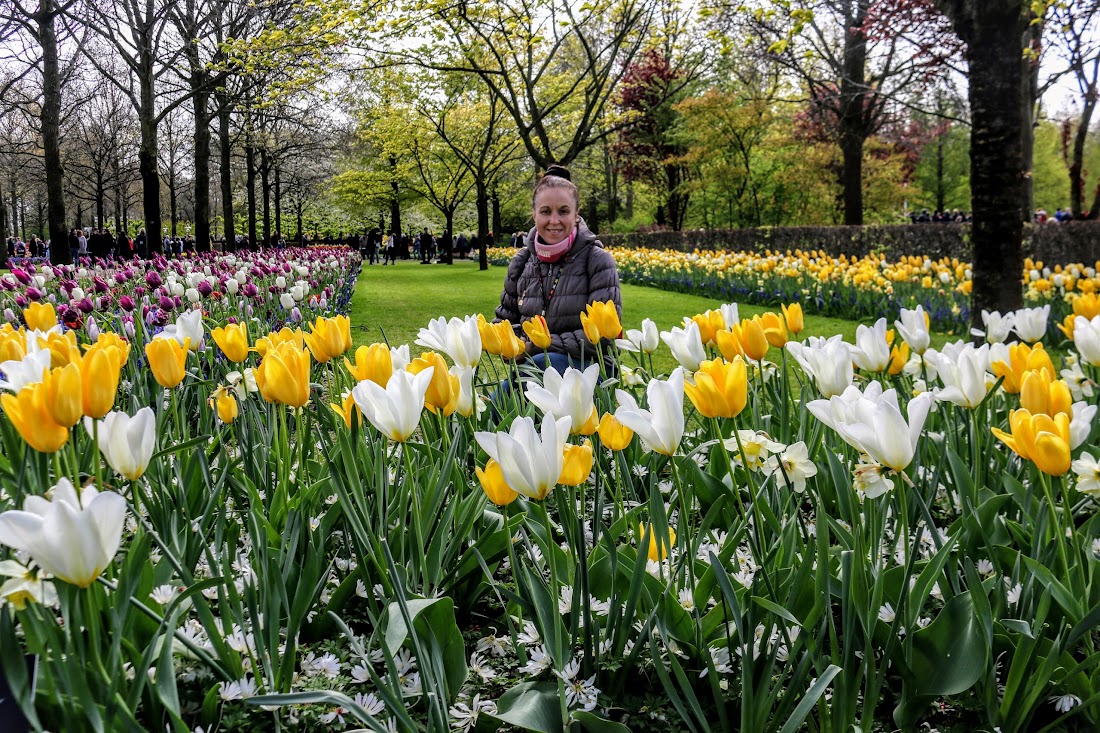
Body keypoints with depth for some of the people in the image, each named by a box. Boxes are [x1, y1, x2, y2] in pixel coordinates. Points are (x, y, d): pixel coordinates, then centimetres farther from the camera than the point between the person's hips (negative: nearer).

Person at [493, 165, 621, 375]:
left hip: (588, 366, -3)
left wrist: (537, 345, -14)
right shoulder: (522, 262, 10)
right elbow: (505, 320, 20)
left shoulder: (597, 260, -4)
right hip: (531, 364, 3)